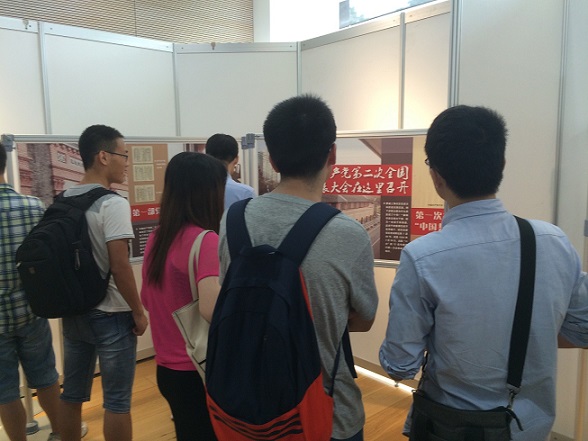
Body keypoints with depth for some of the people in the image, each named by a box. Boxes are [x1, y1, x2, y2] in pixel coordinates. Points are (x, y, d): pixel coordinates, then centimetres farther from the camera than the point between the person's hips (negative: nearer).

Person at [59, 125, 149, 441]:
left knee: (72, 395, 19)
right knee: (117, 402, 6)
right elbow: (120, 266, -21)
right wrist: (138, 312, -11)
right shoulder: (112, 204, -18)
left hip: (72, 313, 8)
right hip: (110, 316, -7)